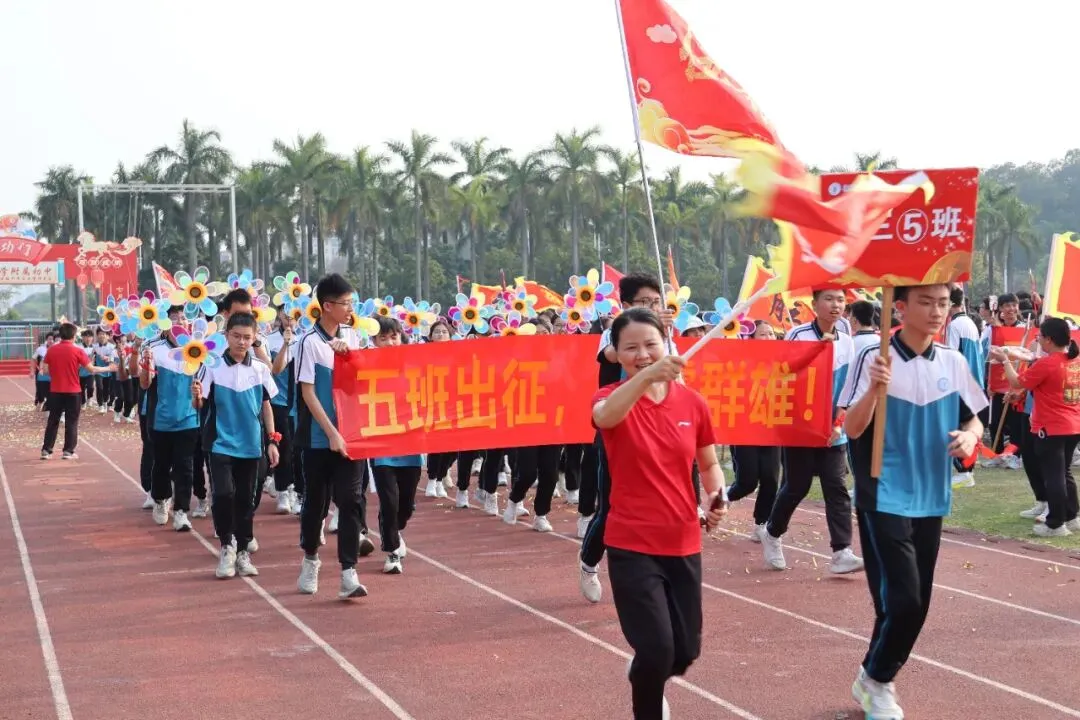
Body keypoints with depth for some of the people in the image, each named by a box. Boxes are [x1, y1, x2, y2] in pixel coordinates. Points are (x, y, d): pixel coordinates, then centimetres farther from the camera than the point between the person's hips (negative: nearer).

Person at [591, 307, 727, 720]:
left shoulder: (692, 401, 1)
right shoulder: (612, 398, -9)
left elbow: (709, 464, 15)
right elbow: (604, 416, -36)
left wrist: (717, 496, -8)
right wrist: (647, 375, -53)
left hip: (683, 543, 4)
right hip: (632, 545, -4)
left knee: (685, 652, 10)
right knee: (656, 649, -14)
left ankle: (646, 682, 45)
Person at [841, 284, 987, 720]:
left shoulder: (953, 364, 4)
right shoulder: (875, 359, -11)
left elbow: (973, 419, 14)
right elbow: (852, 429, -15)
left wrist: (970, 437, -8)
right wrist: (874, 388, -31)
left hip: (931, 499, 6)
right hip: (885, 498, -6)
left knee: (917, 602, 11)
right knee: (902, 599, -12)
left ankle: (876, 679, 30)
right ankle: (875, 680, 12)